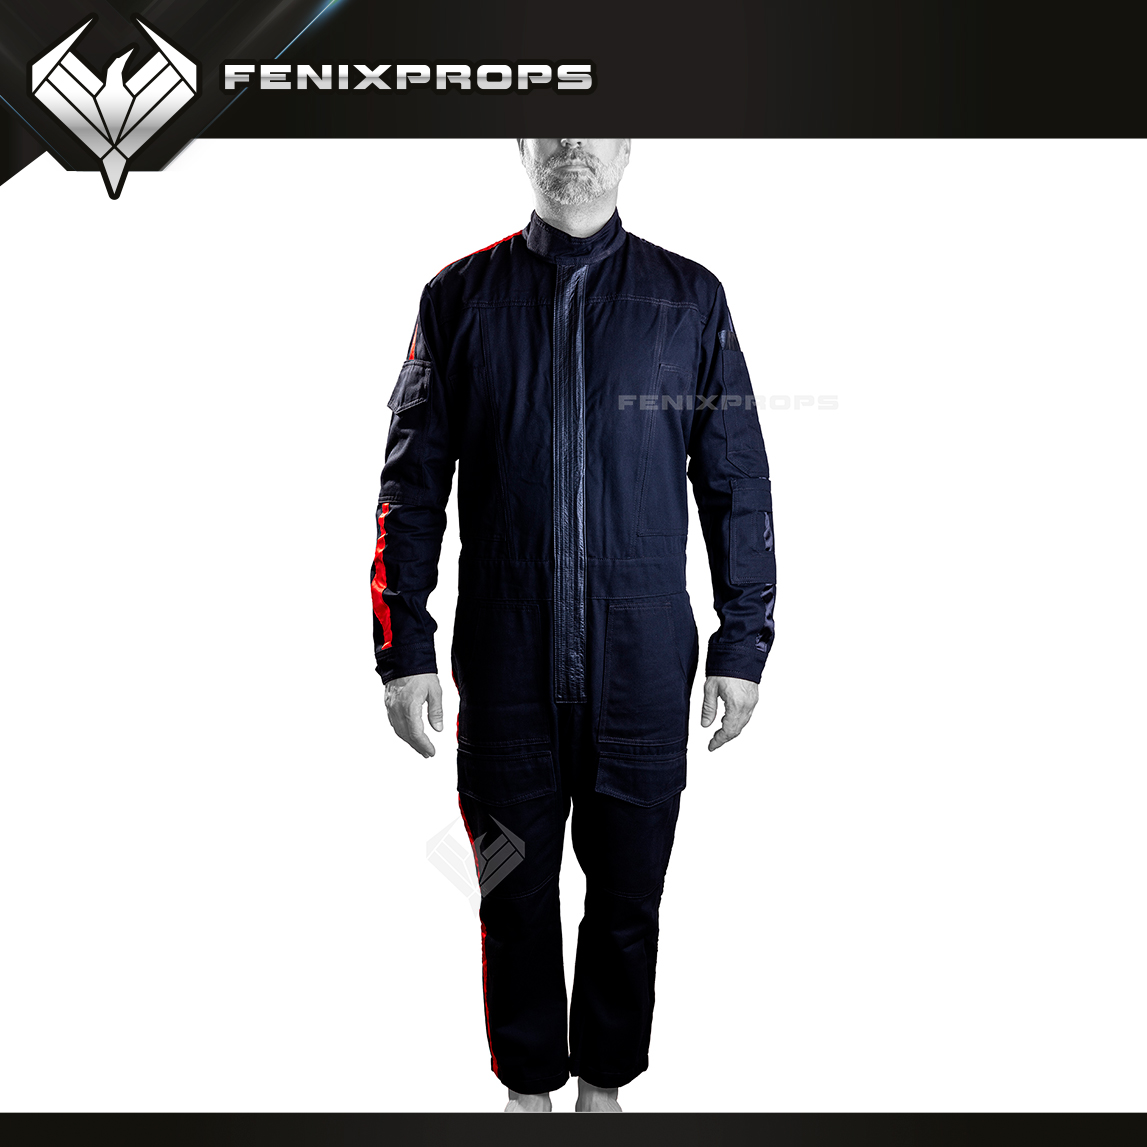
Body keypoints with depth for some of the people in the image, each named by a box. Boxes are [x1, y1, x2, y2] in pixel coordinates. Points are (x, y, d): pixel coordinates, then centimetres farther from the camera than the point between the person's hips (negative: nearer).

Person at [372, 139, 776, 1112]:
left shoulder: (690, 298, 4)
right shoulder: (459, 296, 4)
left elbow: (736, 483, 4)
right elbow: (414, 484, 3)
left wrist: (744, 646, 1)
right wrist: (405, 647, -2)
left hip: (644, 667, 1)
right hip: (504, 667, 0)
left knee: (628, 896, 13)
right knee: (515, 893, 13)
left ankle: (604, 1080, 39)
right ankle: (529, 1084, 38)